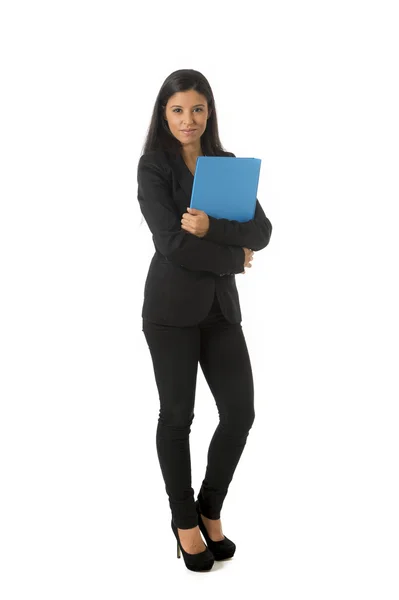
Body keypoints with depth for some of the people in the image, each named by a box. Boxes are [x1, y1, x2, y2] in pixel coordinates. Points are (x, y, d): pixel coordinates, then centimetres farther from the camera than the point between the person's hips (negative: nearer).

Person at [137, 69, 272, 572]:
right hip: (172, 305, -4)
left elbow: (261, 233, -1)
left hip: (221, 305, 4)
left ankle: (210, 509, 25)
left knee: (240, 412, 2)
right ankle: (184, 522, 24)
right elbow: (171, 241, -16)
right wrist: (233, 256, -7)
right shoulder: (153, 166, -4)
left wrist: (212, 227, -17)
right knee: (177, 414, 6)